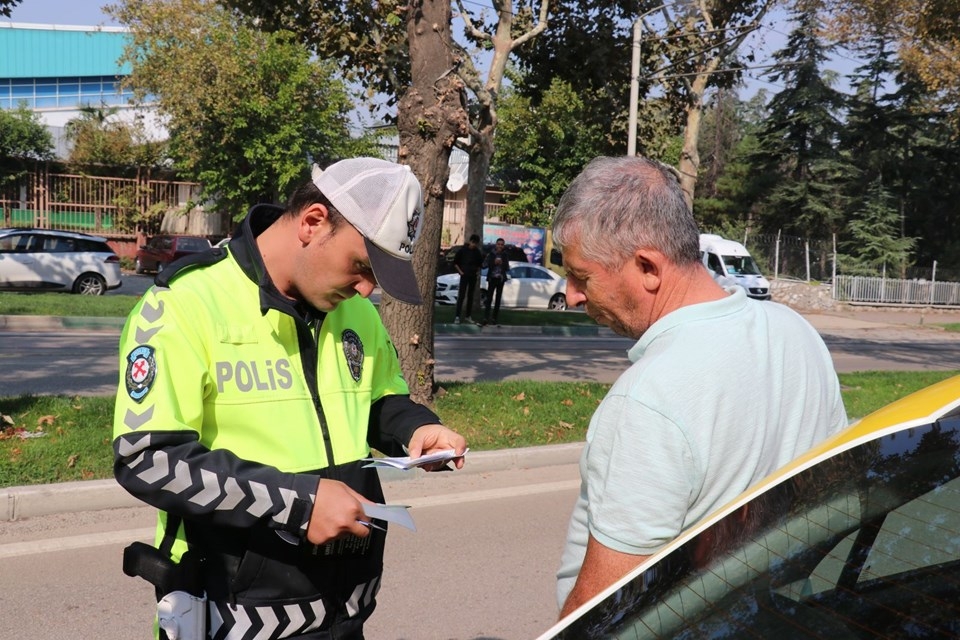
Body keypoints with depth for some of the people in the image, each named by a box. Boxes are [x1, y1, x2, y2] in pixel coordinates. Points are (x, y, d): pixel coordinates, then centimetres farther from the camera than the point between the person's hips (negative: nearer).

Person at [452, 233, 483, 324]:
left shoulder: (477, 252, 5)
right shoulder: (463, 250, -5)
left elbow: (480, 263, 20)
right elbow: (455, 262, 1)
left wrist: (478, 272, 7)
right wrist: (460, 271, -5)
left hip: (473, 276, 4)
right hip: (464, 275, -4)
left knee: (470, 296, 8)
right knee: (461, 295, -10)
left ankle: (468, 315, 16)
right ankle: (457, 316, -13)